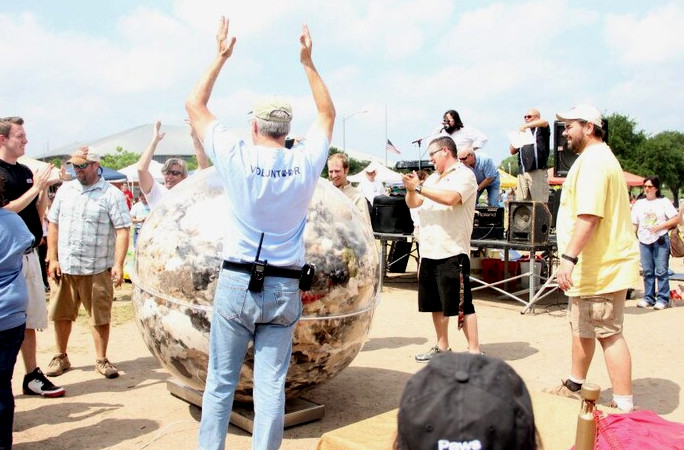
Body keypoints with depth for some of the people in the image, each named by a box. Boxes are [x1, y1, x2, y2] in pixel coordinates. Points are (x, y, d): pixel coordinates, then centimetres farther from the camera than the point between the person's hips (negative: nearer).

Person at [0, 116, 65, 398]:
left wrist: (44, 188, 0)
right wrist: (35, 188, -16)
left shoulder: (26, 171, 13)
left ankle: (32, 377, 22)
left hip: (29, 254, 8)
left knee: (30, 319, 13)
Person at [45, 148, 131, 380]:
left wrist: (118, 264, -19)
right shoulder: (65, 190, 11)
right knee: (61, 315, 13)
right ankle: (60, 358, 30)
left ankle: (102, 360, 19)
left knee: (100, 317, 4)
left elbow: (122, 230, -10)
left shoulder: (112, 194, -5)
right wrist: (52, 259, 4)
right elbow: (53, 224, 12)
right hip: (63, 267, 4)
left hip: (97, 269, -4)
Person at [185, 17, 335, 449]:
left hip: (237, 284, -1)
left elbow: (195, 105, 7)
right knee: (271, 385, 6)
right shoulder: (304, 162, -2)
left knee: (220, 382, 9)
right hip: (284, 289, 2)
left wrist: (221, 56, 13)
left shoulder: (237, 158, -7)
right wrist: (308, 62, 20)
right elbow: (328, 114, 17)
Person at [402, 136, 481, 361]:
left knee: (461, 304, -5)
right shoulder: (433, 178, 18)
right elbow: (413, 203, 18)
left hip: (452, 252, -8)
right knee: (436, 304, 15)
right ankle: (442, 347, 27)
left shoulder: (464, 175, -5)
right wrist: (410, 188, -3)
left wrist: (419, 187, -19)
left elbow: (450, 198, -24)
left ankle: (474, 351, 3)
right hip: (429, 250, 8)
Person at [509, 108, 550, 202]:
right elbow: (512, 151, 21)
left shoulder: (541, 130, 11)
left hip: (538, 172, -5)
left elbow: (544, 122, -13)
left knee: (540, 204, -10)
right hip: (522, 173, 5)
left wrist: (527, 126, -22)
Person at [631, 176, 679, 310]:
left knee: (661, 271, -4)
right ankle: (648, 298, 14)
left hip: (661, 240, -3)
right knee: (647, 272, 6)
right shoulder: (639, 203, 13)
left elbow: (676, 219, -2)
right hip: (644, 241, 4)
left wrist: (660, 226, -13)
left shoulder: (664, 202, 3)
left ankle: (663, 299, 3)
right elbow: (634, 224, 12)